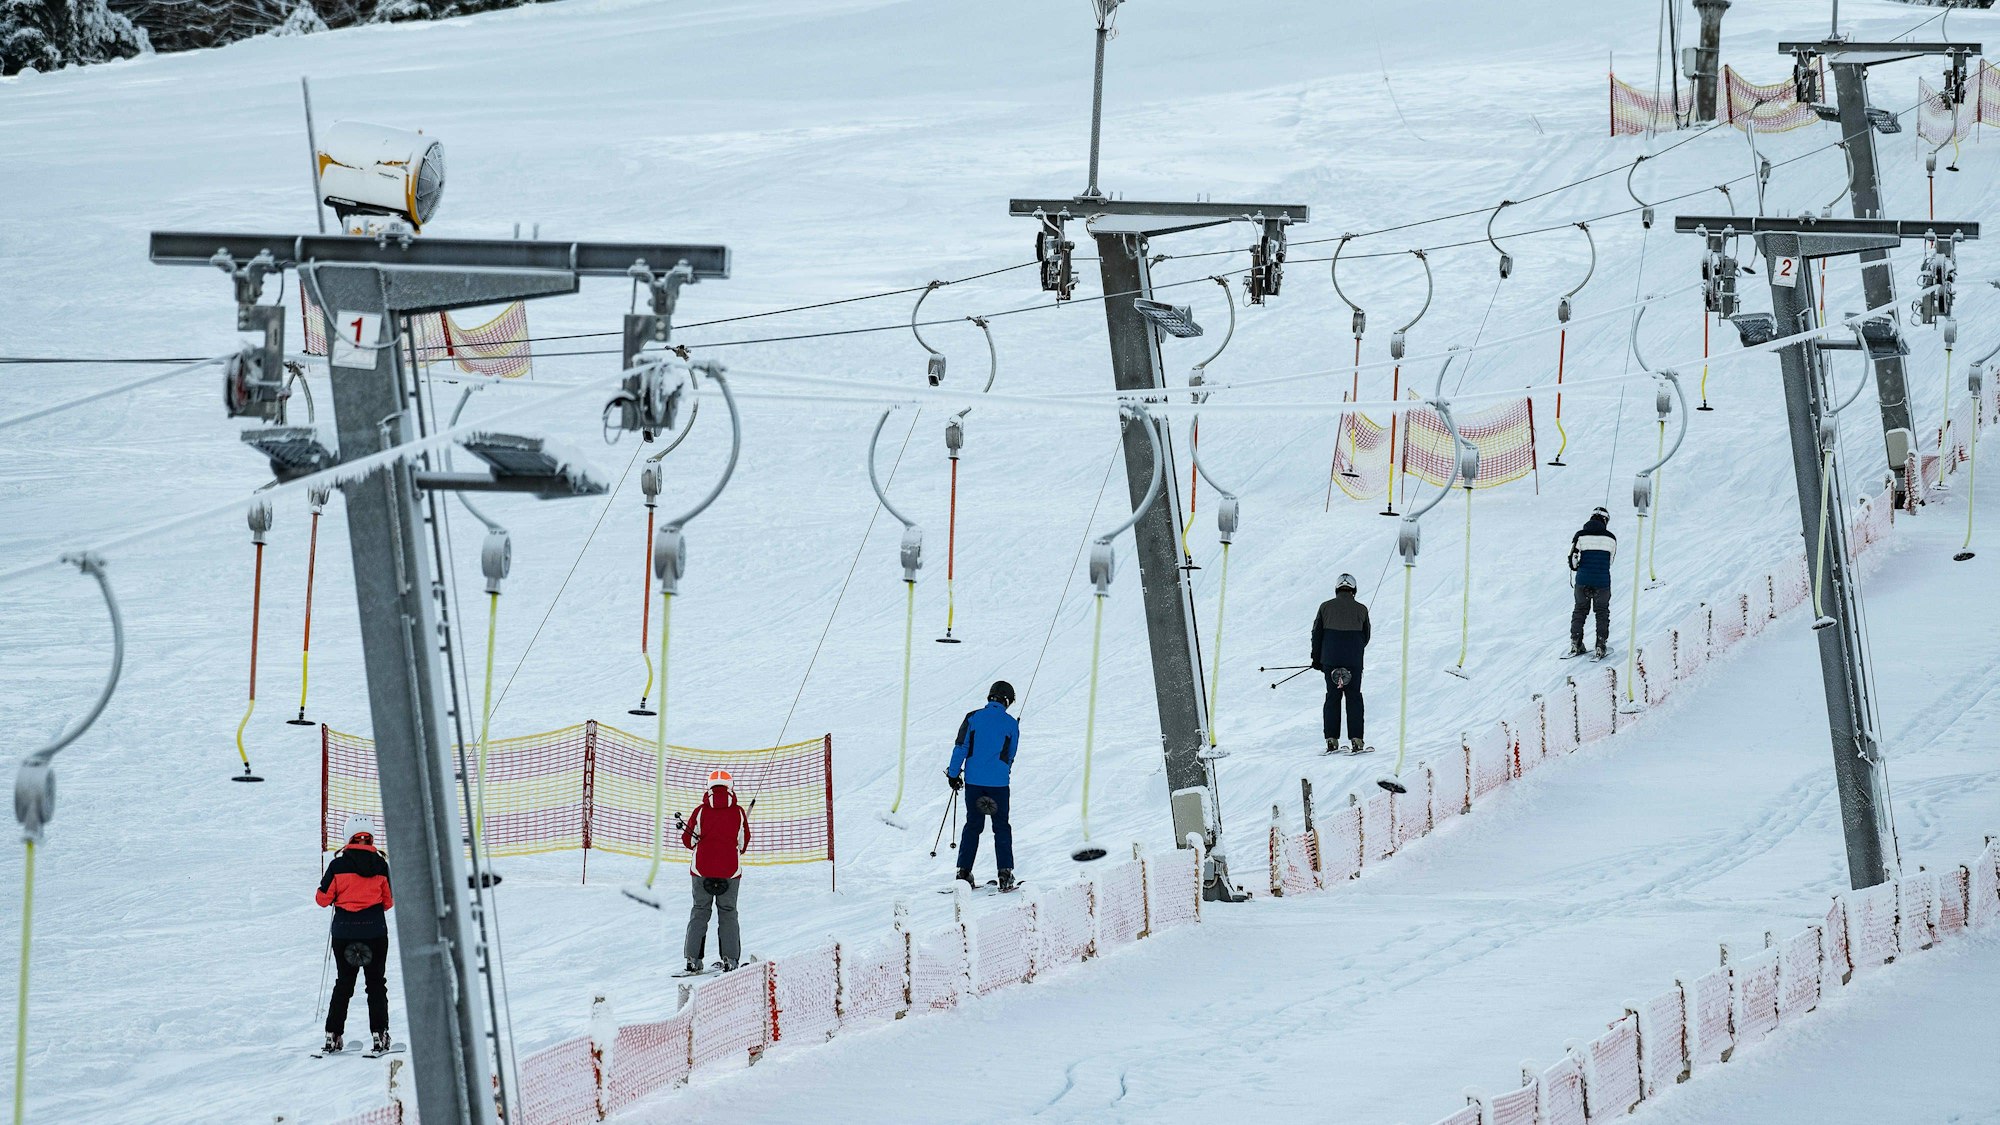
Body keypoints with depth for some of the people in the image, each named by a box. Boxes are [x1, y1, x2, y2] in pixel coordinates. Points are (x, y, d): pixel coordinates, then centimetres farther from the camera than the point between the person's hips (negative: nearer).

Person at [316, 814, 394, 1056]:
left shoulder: (338, 865, -7)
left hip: (345, 932, 0)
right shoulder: (381, 865, -4)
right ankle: (379, 1034, 2)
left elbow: (323, 898, -3)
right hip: (375, 931, 0)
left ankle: (334, 1035, 8)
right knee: (376, 983, 9)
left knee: (344, 983, 12)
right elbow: (390, 901, 4)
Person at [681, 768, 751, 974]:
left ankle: (693, 958, 3)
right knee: (728, 913, 9)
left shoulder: (701, 811, -6)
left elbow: (688, 841, 0)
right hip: (730, 871, 0)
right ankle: (730, 959, 3)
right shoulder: (739, 813, -4)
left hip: (702, 871, 0)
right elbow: (743, 844, 5)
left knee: (700, 912, 9)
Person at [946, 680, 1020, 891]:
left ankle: (964, 872, 8)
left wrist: (953, 774, 5)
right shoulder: (1011, 723, -1)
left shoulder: (973, 718, 0)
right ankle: (1005, 874, 1)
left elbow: (961, 747, -1)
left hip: (973, 780, 2)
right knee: (1002, 828, 7)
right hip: (998, 782, -2)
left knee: (973, 825, 12)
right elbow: (1010, 755, 6)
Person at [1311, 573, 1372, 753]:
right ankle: (1356, 740, -4)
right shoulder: (1361, 610, 0)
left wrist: (1316, 659, 12)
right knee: (1354, 698, 4)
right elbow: (1366, 637, 8)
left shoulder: (1326, 607, 1)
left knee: (1332, 697, 7)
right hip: (1354, 661, -1)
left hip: (1330, 661, 1)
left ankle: (1331, 740, 2)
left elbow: (1316, 634, 3)